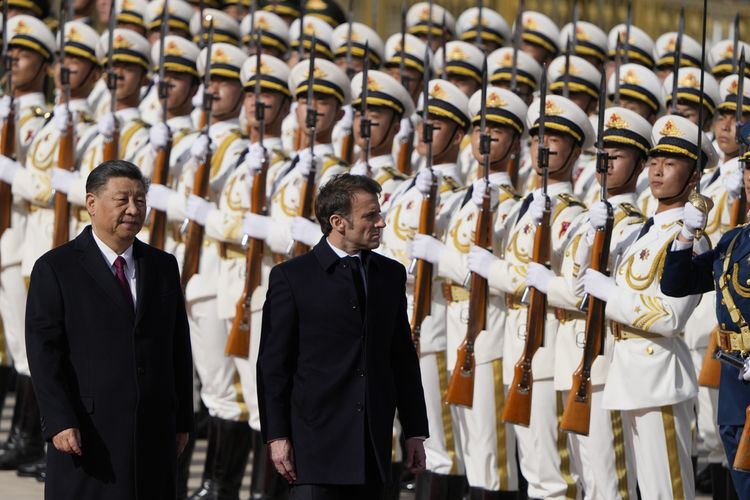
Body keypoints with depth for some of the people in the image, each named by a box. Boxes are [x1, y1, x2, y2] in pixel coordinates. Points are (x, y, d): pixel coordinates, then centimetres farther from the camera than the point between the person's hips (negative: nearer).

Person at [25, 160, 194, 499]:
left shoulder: (163, 267, 14)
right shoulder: (55, 269, -1)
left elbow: (179, 347, 16)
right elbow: (43, 352, -7)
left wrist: (182, 420, 11)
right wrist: (60, 423, -16)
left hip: (154, 434, 4)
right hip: (88, 434, -4)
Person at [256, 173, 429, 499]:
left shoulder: (391, 275, 13)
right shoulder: (291, 277, -2)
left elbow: (403, 358, 15)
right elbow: (273, 362, -2)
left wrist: (415, 432, 11)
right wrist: (276, 436, -8)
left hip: (373, 444, 4)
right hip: (316, 437, -4)